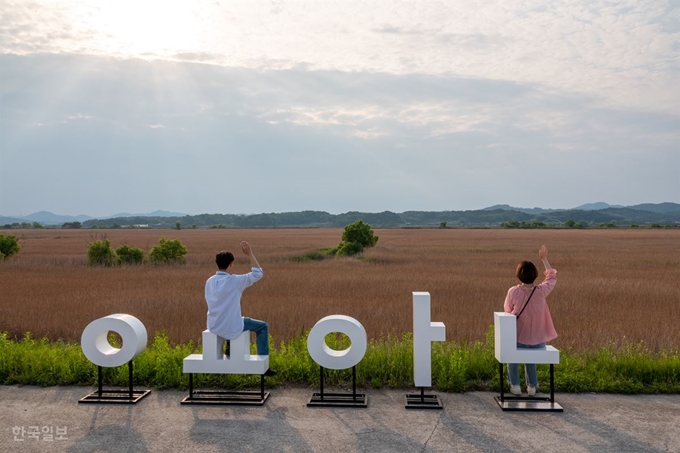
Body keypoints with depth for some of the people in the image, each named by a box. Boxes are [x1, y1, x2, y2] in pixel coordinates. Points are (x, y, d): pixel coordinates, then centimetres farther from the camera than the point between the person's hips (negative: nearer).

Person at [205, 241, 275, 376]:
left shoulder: (209, 281, 2)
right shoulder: (234, 281, -18)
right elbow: (258, 273, -11)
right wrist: (249, 254, -8)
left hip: (214, 326, 7)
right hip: (230, 327, -7)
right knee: (262, 326, 11)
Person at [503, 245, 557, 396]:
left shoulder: (513, 292, -17)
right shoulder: (541, 291, -11)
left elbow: (507, 310, 0)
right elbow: (552, 277, 11)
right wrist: (544, 259, 19)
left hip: (519, 340, -2)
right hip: (537, 341, 2)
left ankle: (515, 385, 26)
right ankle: (532, 386, 33)